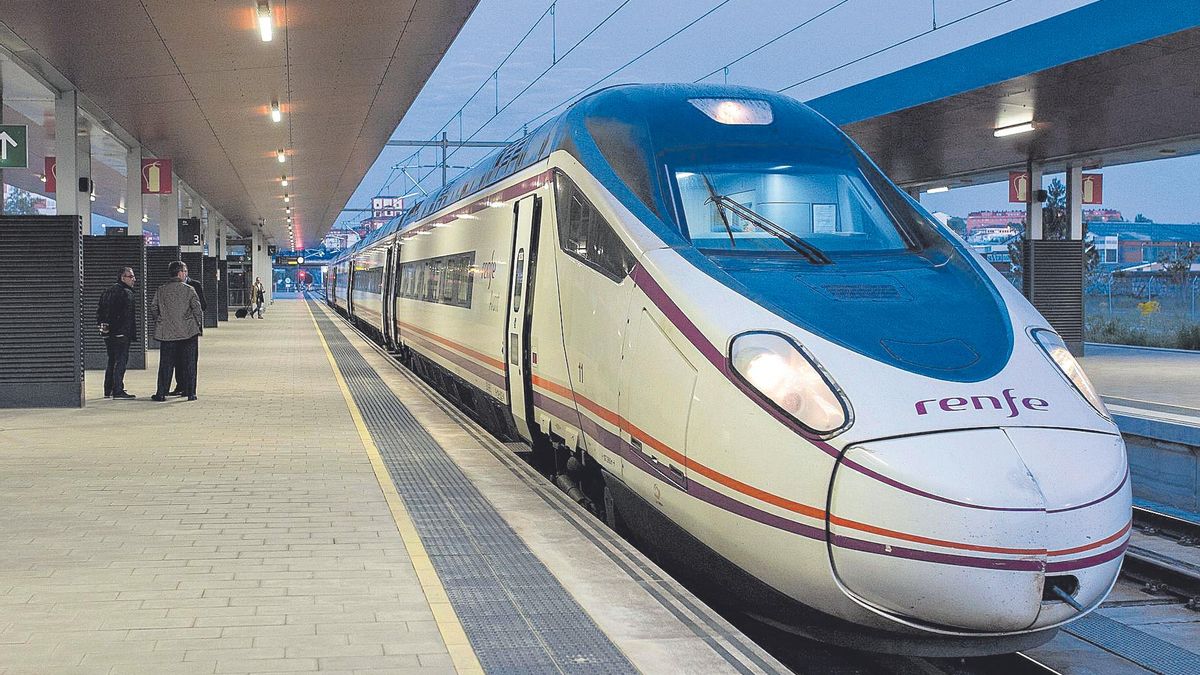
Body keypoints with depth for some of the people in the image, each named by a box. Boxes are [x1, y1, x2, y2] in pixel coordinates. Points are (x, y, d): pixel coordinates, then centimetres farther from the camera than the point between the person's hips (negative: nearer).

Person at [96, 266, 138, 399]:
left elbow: (99, 312, 18)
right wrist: (132, 333, -19)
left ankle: (108, 391, 19)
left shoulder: (107, 291, 16)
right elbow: (129, 316, -18)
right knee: (121, 361, -6)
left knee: (111, 361, 16)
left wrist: (101, 326, 20)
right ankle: (118, 391, -8)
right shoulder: (126, 293, -12)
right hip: (121, 333, -9)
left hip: (107, 333, 9)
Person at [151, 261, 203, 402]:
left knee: (166, 364, 8)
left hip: (167, 332, 2)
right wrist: (200, 327, 3)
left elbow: (153, 309, 4)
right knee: (189, 363, 5)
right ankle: (190, 393, 5)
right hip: (188, 332, -2)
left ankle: (161, 393, 7)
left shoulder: (161, 290, 2)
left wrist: (160, 322, 18)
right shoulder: (188, 289, -5)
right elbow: (197, 309, -7)